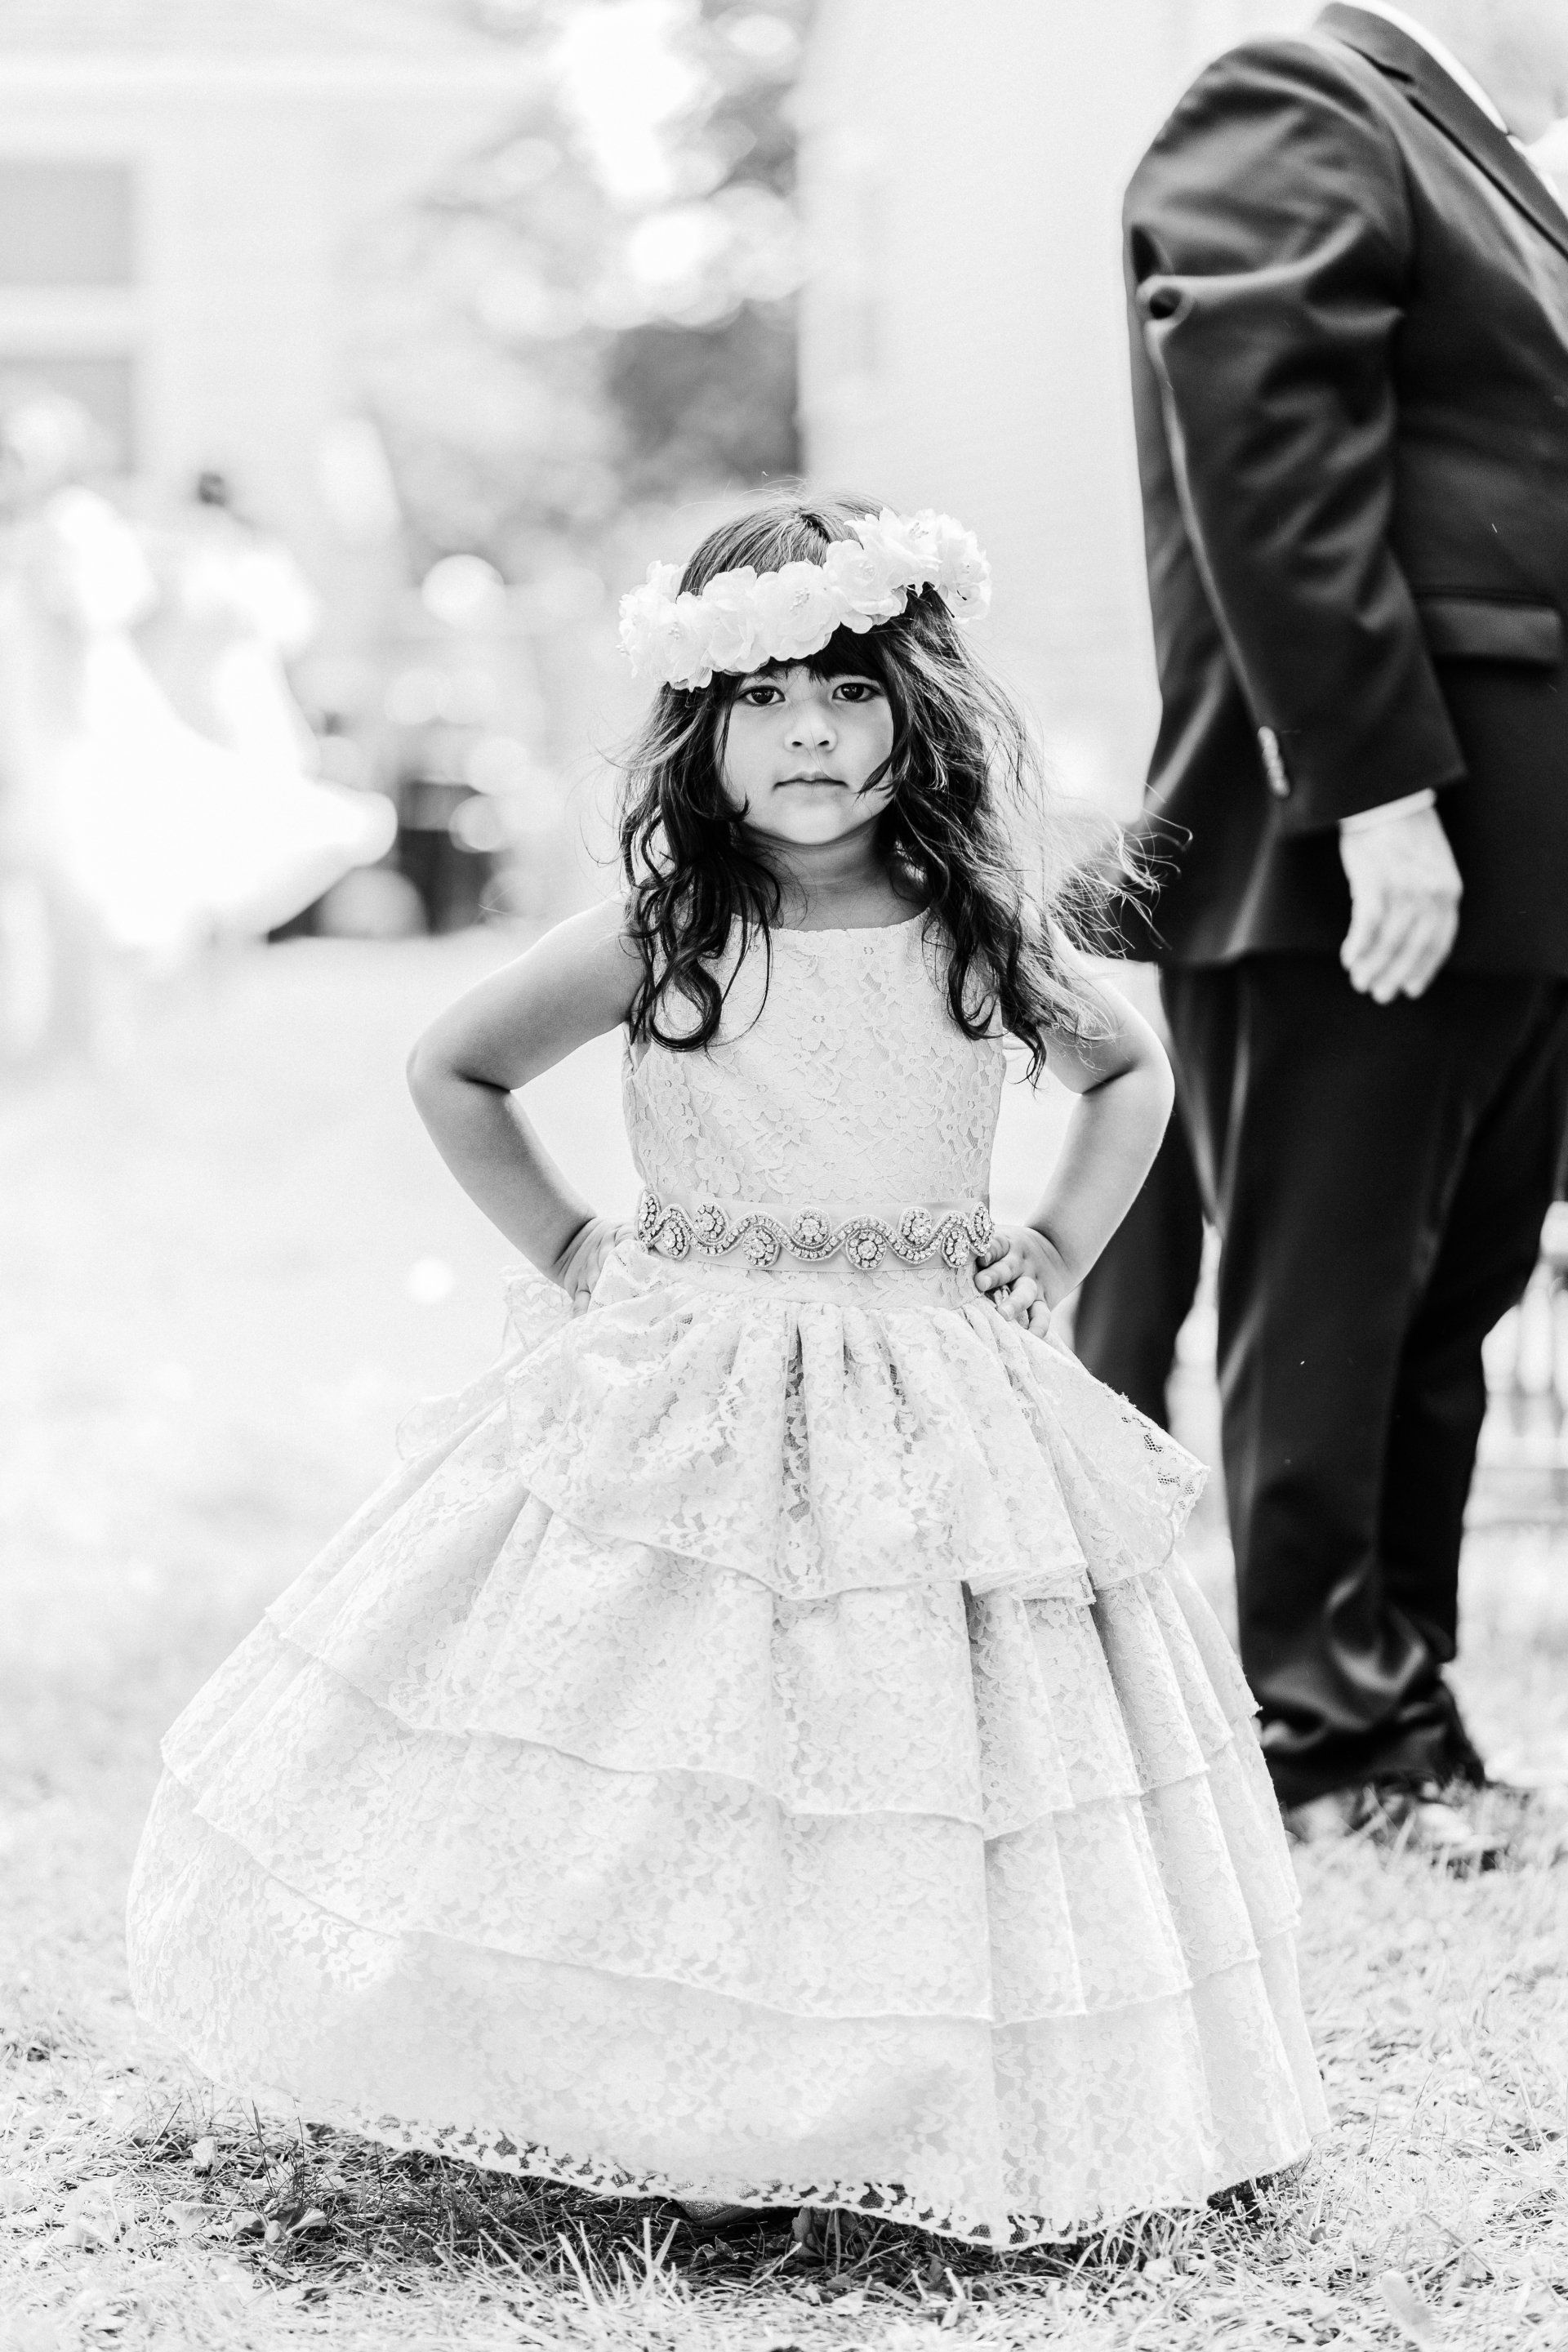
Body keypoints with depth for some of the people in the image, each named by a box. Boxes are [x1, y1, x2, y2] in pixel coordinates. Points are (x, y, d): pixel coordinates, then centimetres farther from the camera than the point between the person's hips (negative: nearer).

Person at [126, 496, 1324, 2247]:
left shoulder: (981, 936, 2)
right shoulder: (656, 942, -3)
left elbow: (1132, 1073, 20)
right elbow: (453, 1072, 10)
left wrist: (1061, 1251, 8)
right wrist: (567, 1247, 5)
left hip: (935, 1414, 1)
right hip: (680, 1405, -1)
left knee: (918, 1767, -2)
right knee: (676, 1761, -8)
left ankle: (936, 2128, 10)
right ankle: (679, 2114, 2)